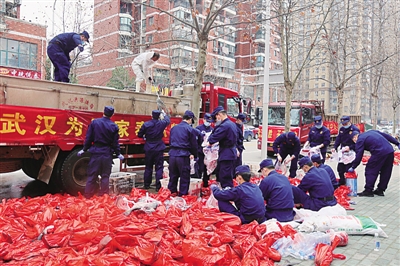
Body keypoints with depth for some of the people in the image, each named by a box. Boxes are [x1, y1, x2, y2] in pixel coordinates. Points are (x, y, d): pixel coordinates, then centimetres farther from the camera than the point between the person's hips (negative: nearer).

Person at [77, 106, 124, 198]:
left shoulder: (94, 122, -3)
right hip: (107, 153, 0)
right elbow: (115, 142, -1)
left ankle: (88, 196, 11)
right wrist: (118, 153, 10)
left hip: (96, 152, 1)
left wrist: (84, 149, 9)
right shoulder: (114, 126, -4)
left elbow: (88, 138, -1)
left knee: (92, 175, 7)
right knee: (105, 176, 8)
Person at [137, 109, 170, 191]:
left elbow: (139, 135, 0)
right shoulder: (162, 123, -6)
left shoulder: (146, 124, -8)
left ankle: (146, 185, 22)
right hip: (159, 148, -1)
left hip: (148, 148, 1)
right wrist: (164, 114, 34)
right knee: (159, 168, 3)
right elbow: (168, 120, 16)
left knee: (148, 167, 13)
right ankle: (158, 186, 2)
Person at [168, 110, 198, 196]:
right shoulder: (190, 129, -6)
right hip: (183, 156, -5)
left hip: (172, 155, 6)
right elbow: (194, 144, -2)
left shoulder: (173, 128, 12)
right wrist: (194, 155, 13)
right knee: (184, 179, 5)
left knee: (173, 178, 15)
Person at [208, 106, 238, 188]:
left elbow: (214, 137, -22)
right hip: (232, 154, 10)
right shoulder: (232, 124, 13)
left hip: (226, 155, -10)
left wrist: (209, 142, -2)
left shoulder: (224, 126, -20)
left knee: (226, 179, -6)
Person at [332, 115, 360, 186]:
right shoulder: (341, 129, 9)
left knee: (348, 169, -6)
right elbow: (338, 139, 12)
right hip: (342, 152, 7)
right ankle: (341, 183, 28)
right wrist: (335, 147, 0)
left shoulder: (355, 129, -12)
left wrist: (350, 147, -26)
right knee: (340, 168, 11)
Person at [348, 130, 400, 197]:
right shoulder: (371, 132, 24)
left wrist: (353, 167, 6)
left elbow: (358, 156, -2)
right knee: (385, 172, 15)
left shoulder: (360, 140, 2)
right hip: (390, 151, 8)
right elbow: (387, 136, 21)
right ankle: (380, 190, 24)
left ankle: (368, 191, 4)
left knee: (370, 170, 3)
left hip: (380, 153, -8)